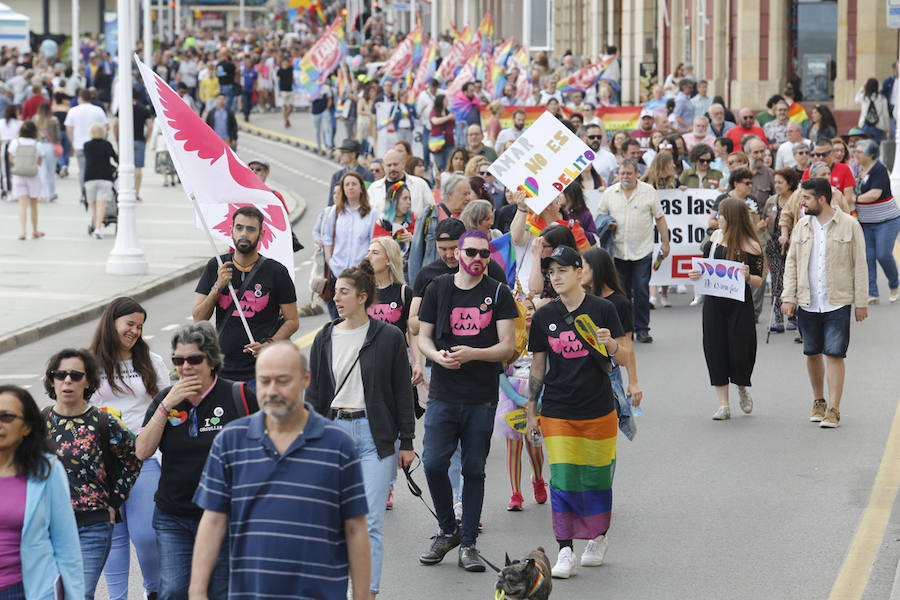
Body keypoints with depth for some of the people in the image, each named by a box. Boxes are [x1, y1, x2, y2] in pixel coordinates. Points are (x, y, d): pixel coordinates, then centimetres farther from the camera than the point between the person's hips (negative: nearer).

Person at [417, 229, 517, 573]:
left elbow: (507, 346, -1)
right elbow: (423, 337, 11)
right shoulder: (438, 289, 8)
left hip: (482, 398, -1)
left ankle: (468, 544, 12)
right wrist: (438, 356, -12)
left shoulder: (498, 293, 3)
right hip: (443, 394, 1)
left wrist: (471, 354, -17)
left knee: (474, 470, 3)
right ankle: (448, 532, 14)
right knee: (434, 464, -7)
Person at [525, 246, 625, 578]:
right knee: (562, 478, -7)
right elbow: (538, 367, 9)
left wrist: (609, 343, -21)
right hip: (557, 411, 1)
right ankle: (565, 551, -4)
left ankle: (598, 538, 28)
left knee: (597, 476, 7)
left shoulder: (602, 309, -2)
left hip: (599, 408, -1)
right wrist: (531, 412, 8)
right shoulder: (544, 316, 4)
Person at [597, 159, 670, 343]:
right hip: (618, 251, 2)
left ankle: (642, 329, 6)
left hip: (642, 251, -2)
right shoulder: (609, 193, 7)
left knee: (642, 291, -2)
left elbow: (660, 218, 6)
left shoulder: (648, 192, 2)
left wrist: (665, 242, 3)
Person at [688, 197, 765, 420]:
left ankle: (742, 388, 32)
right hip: (714, 302, 4)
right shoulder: (716, 236, 5)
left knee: (740, 349, -2)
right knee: (715, 349, 2)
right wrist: (696, 274, -5)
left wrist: (748, 277, -26)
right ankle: (723, 405, 10)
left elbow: (759, 281, -5)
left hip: (740, 304, -4)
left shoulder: (751, 246, -9)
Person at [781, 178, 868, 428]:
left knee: (834, 355, -7)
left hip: (838, 303, -4)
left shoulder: (849, 225, -3)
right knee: (812, 353, 10)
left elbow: (859, 265, -1)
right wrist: (788, 297, 2)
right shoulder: (802, 226, 8)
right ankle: (818, 401, 28)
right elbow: (791, 262, 11)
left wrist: (861, 302, -3)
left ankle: (833, 410, -3)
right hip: (807, 302, 4)